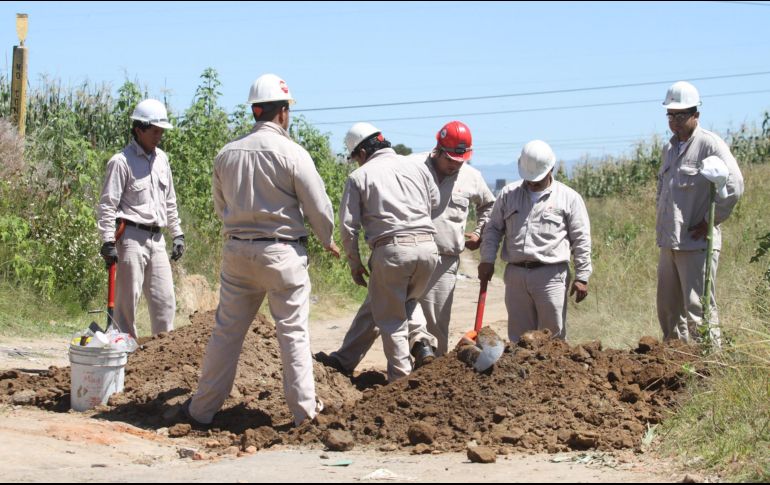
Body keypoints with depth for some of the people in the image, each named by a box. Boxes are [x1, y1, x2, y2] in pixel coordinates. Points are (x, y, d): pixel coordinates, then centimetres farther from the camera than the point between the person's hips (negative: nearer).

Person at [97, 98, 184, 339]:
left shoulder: (161, 159, 14)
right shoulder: (122, 161, -9)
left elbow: (169, 201, 23)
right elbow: (107, 205, -11)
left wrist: (177, 233, 18)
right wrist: (108, 242, -16)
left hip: (156, 238, 7)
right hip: (132, 237, -7)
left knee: (165, 299, 8)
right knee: (127, 298, -4)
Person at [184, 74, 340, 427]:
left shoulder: (227, 153, 3)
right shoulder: (292, 153, -11)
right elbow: (318, 206, -7)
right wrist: (328, 241, 12)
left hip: (237, 250, 4)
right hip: (282, 252, -4)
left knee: (227, 330, 10)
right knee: (293, 332, 4)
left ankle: (203, 408, 15)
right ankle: (304, 409, 8)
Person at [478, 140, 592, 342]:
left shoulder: (569, 198, 4)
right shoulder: (508, 194, 12)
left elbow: (581, 240, 2)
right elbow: (493, 229, 16)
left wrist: (582, 277, -3)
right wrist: (487, 260, 2)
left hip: (551, 275, -3)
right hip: (515, 275, 3)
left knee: (553, 335, -2)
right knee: (518, 335, 7)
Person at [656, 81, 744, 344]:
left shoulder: (710, 144, -10)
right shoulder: (669, 148, 16)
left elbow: (734, 186, -20)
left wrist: (709, 221, -15)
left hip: (696, 243, -8)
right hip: (669, 242, 8)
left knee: (697, 308, -8)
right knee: (668, 309, 13)